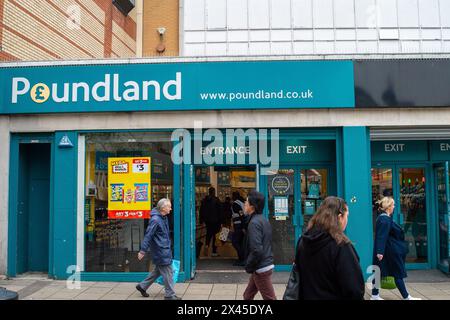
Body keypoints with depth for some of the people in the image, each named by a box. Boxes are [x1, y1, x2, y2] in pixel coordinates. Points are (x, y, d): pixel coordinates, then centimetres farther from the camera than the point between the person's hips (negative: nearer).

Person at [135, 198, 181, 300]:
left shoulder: (164, 218, 8)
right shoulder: (155, 220, -21)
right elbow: (148, 235, -21)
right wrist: (142, 251, -19)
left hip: (165, 249, 10)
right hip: (160, 251, -10)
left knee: (158, 270, 20)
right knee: (167, 272, 0)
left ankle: (142, 286, 31)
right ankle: (170, 295, 12)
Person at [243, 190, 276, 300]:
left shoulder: (254, 222, -19)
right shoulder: (263, 220, 10)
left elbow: (256, 250, -26)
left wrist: (248, 266, -12)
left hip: (261, 268, -9)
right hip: (266, 264, 9)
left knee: (270, 298, 0)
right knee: (248, 296, 18)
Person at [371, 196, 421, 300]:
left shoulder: (383, 218, 11)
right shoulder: (385, 219, -20)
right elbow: (381, 236, -25)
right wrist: (380, 251, -28)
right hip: (390, 251, -10)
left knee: (379, 272, 10)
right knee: (398, 273, 3)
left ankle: (375, 295, 15)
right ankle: (406, 297, 15)